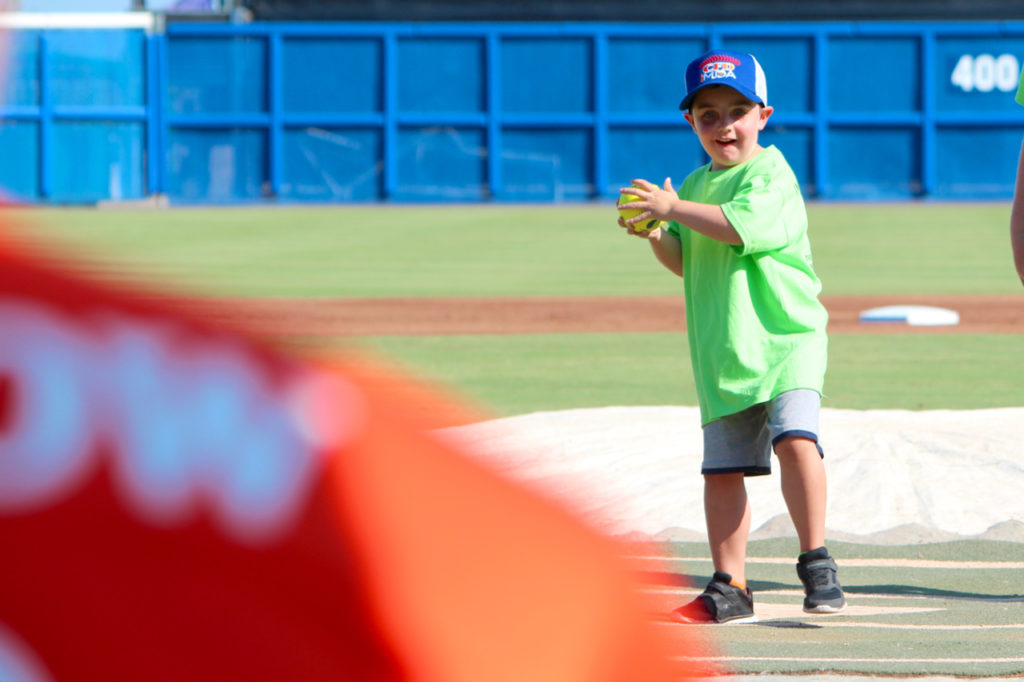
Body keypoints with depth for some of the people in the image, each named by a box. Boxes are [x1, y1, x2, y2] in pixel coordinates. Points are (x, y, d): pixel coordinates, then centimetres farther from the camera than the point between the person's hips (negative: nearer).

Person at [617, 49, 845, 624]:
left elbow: (743, 225, -25)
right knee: (723, 468, 8)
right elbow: (686, 262, 20)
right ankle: (730, 589, 15)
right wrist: (656, 236, 1)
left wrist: (674, 209, -19)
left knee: (794, 437, -25)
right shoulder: (697, 184, 15)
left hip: (788, 338, -7)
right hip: (722, 354, 7)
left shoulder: (770, 174, -8)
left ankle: (817, 563, -17)